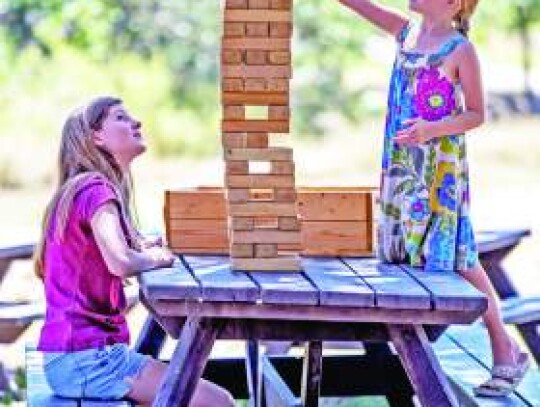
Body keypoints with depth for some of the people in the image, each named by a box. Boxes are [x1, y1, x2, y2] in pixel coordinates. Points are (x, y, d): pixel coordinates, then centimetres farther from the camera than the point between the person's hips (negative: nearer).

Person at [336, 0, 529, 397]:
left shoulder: (461, 50, -8)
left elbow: (476, 114, -7)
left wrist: (432, 129, -22)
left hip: (441, 165, -7)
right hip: (401, 162, 7)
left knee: (456, 259, -7)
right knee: (400, 253, 5)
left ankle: (505, 352, 0)